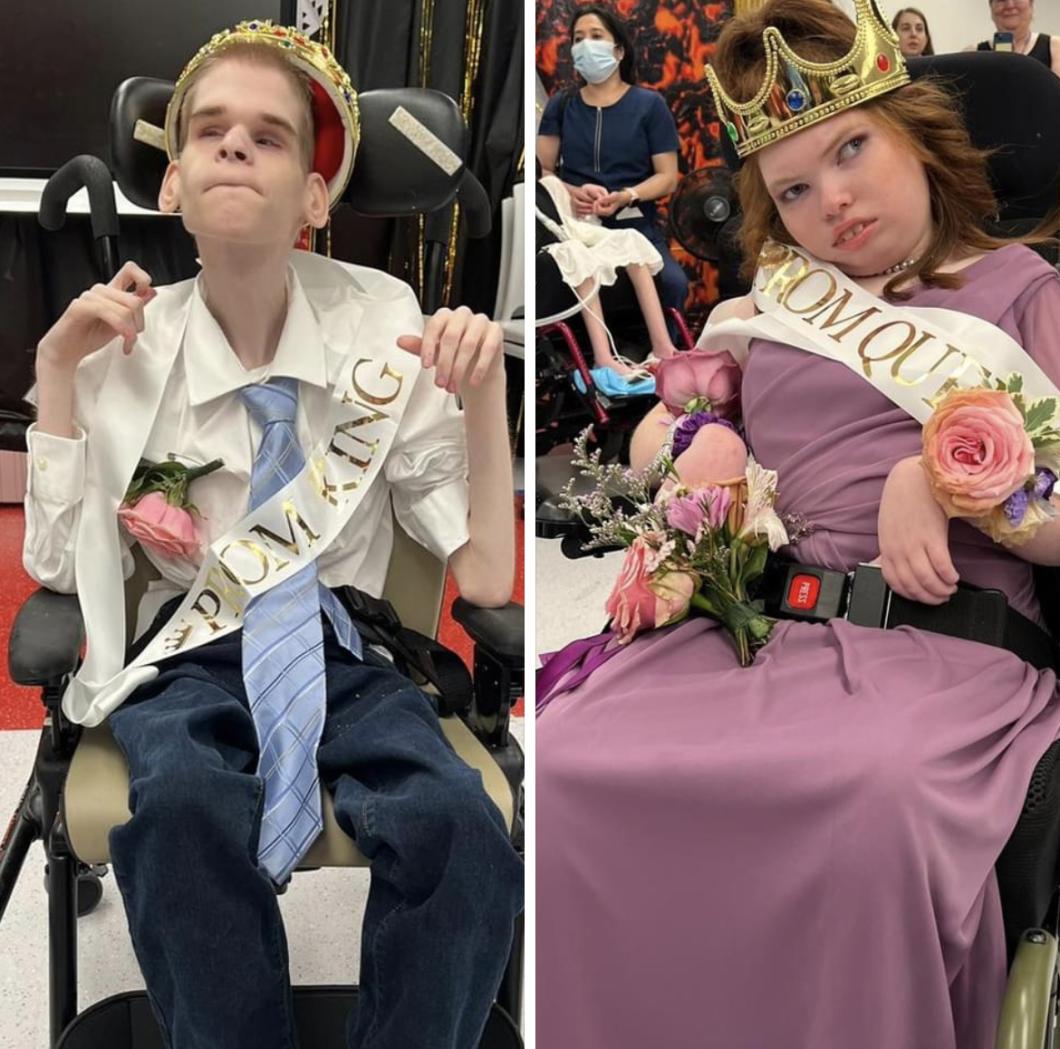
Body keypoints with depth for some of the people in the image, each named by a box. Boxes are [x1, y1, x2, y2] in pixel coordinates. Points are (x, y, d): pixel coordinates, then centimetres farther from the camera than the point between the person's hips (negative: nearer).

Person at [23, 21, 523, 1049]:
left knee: (462, 829, -31)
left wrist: (484, 389, -12)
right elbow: (56, 565, 0)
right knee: (182, 804, -35)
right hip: (188, 658, 0)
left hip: (343, 656, 0)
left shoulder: (382, 330, 2)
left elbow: (486, 578, 1)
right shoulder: (124, 343, 5)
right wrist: (55, 369, -4)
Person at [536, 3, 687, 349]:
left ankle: (659, 351, -7)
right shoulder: (561, 104, 14)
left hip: (634, 225, -1)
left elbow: (668, 177, 3)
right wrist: (571, 193, -13)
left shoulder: (649, 104, 6)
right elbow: (542, 169, 9)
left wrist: (624, 197, -16)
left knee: (673, 283, -33)